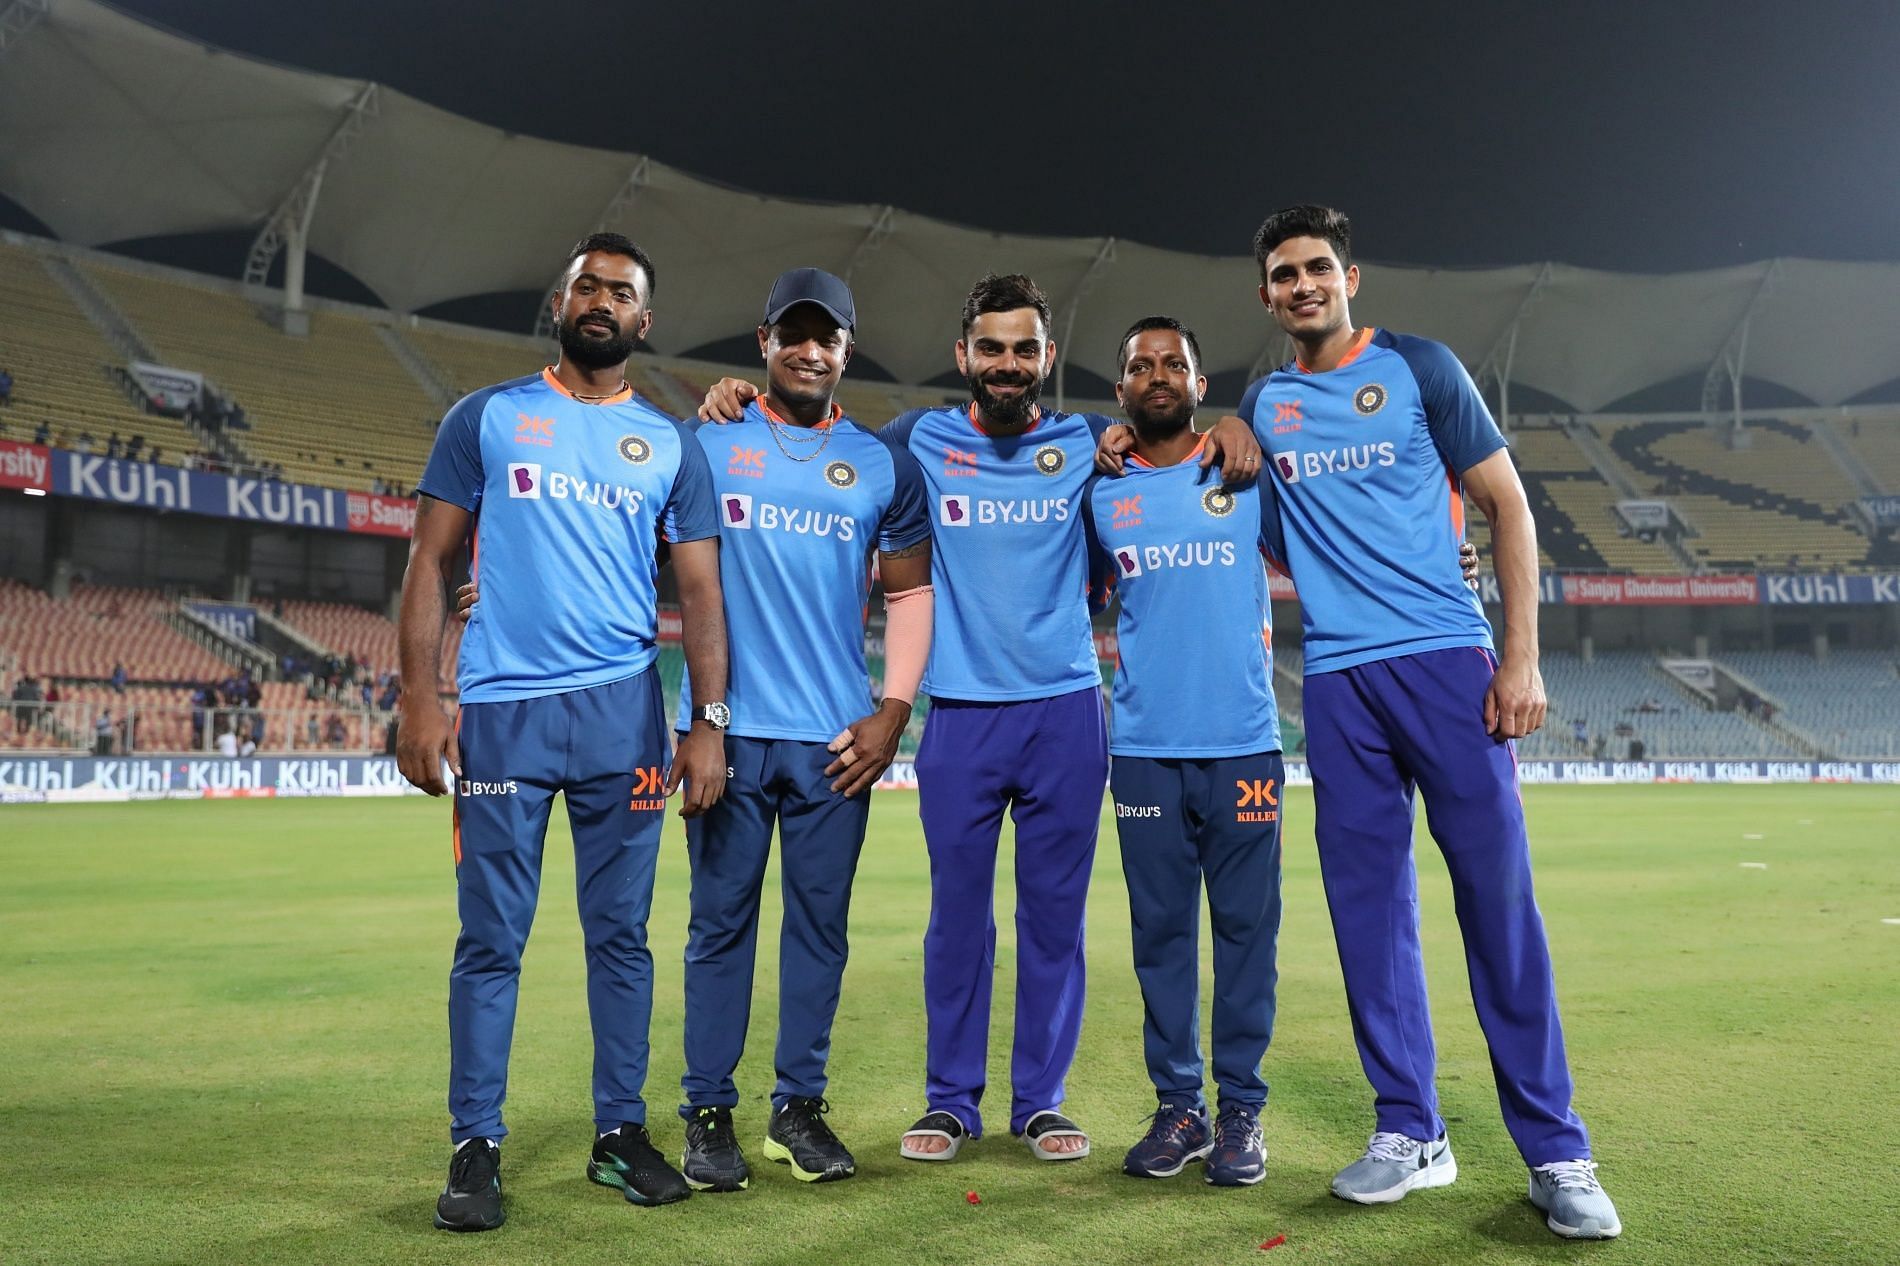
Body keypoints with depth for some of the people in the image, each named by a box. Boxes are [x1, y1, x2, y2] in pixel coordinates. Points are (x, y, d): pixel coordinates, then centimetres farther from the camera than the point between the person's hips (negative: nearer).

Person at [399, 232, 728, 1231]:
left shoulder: (672, 446, 11)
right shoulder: (486, 418, 8)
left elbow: (700, 592, 8)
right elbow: (430, 563, 5)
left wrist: (709, 721, -2)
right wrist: (419, 699, -5)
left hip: (624, 712, 2)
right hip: (503, 709, -1)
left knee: (621, 933, 7)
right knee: (491, 940, 1)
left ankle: (620, 1131, 19)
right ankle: (475, 1146, 13)